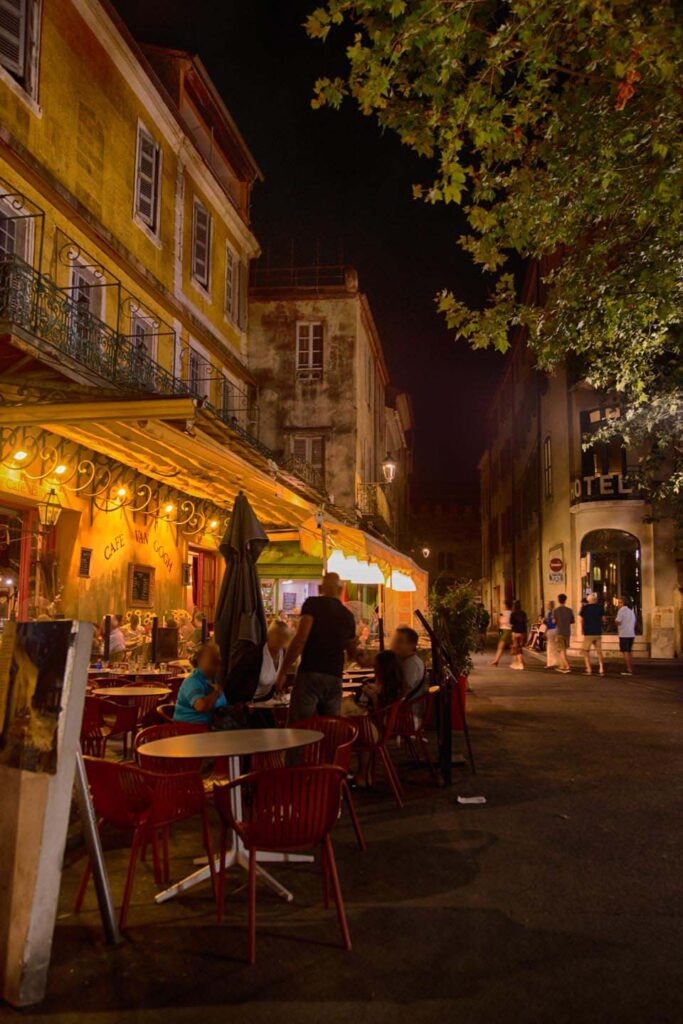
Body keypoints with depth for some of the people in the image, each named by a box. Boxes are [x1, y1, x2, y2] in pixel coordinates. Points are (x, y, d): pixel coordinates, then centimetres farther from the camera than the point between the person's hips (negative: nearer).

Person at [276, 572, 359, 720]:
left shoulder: (313, 604, -1)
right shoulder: (348, 615, 14)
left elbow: (300, 639, -14)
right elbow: (353, 653, 26)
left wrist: (282, 672, -10)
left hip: (310, 674, -5)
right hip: (335, 678, 5)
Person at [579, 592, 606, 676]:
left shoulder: (584, 608, -6)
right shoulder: (600, 607, -1)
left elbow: (581, 620, 0)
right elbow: (603, 619, 6)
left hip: (588, 633, -3)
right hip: (598, 632, 3)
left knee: (586, 651, 7)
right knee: (599, 651, 10)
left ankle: (589, 670, -1)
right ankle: (601, 670, 3)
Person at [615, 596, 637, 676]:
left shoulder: (621, 610, -11)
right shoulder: (631, 610, 15)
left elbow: (618, 622, -16)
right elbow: (634, 622, 20)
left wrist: (615, 620, 3)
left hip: (624, 634, -8)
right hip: (631, 634, 8)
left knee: (625, 652, -4)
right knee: (630, 651, 15)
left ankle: (628, 669, -7)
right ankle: (631, 669, 18)